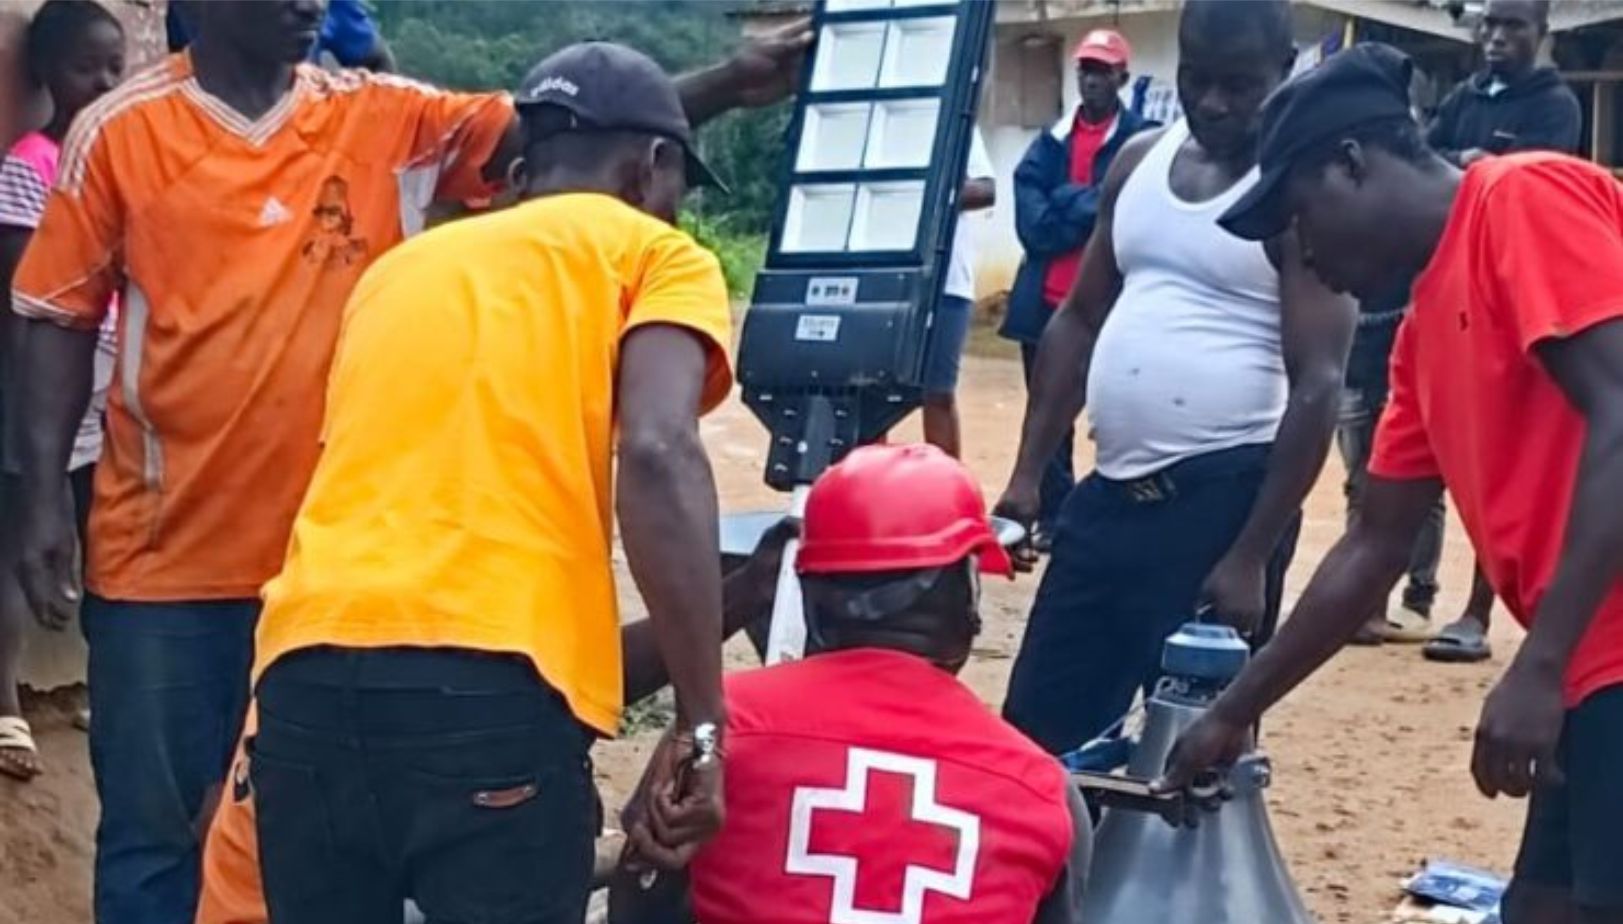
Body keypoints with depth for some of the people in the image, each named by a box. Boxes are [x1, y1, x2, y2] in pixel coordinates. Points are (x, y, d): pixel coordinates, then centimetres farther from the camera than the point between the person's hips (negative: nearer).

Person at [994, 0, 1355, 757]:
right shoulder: (1139, 162, 12)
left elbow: (1318, 384, -13)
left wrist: (1251, 557, -18)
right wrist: (1027, 473, 9)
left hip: (1225, 495, -7)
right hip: (1111, 489, 7)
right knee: (1035, 732, 10)